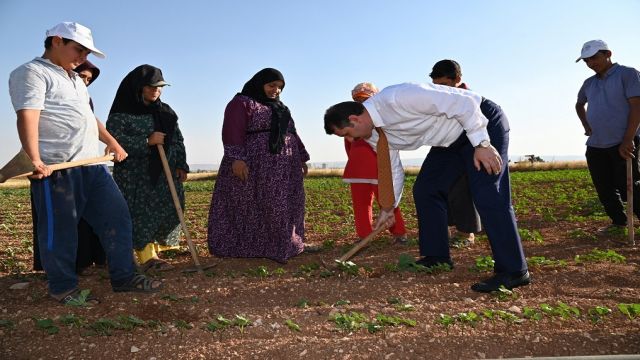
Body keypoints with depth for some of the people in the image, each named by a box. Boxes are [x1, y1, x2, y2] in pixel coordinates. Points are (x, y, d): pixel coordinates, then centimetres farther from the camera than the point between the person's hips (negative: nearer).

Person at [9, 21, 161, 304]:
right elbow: (27, 117, -18)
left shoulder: (74, 78, 25)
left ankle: (123, 277, 16)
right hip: (57, 168, -9)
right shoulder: (32, 73, -4)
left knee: (116, 217, 7)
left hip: (92, 165, 9)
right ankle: (63, 288, 15)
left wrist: (112, 142, 36)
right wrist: (35, 160, -30)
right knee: (60, 230, 0)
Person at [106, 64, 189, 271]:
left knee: (167, 212, 2)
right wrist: (147, 141, -18)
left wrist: (181, 165, 2)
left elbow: (178, 140, 13)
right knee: (141, 213, -8)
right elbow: (114, 139, -13)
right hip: (134, 176, -5)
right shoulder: (121, 113, -3)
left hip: (164, 174, 5)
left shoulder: (166, 112, 13)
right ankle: (147, 257, -4)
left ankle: (151, 255, 11)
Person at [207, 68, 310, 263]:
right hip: (253, 167, -8)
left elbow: (291, 134, 24)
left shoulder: (280, 108, 22)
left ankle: (279, 246, 15)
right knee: (250, 209, -5)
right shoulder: (241, 103, -2)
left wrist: (302, 158, 19)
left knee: (281, 209, 8)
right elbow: (232, 131, -15)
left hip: (284, 169, 8)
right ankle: (241, 248, 2)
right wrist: (237, 158, -27)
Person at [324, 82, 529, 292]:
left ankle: (513, 271, -10)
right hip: (452, 139, 9)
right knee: (424, 190, 3)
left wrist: (482, 144, -26)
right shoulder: (375, 134, -3)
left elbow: (465, 102, -28)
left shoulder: (398, 98, -31)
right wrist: (388, 208, 21)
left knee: (486, 195, -17)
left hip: (483, 122, -8)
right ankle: (437, 258, 12)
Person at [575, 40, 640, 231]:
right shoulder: (589, 83, 14)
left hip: (622, 144, -6)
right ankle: (618, 222, 23)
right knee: (605, 191, 8)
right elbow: (579, 104, 35)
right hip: (595, 146, 6)